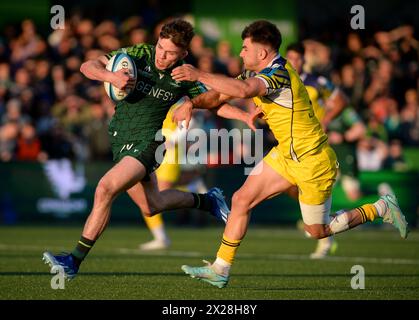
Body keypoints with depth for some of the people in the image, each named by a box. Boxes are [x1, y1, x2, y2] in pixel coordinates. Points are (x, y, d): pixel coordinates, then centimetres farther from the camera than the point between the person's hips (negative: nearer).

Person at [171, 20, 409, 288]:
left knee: (318, 231, 7)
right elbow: (220, 95, 6)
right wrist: (191, 103, -14)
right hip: (286, 154, 9)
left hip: (312, 161, -9)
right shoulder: (257, 73, 1)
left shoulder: (279, 73, -28)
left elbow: (243, 90, -47)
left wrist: (199, 75, -43)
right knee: (241, 200, 0)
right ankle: (220, 270, 8)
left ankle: (382, 209, 23)